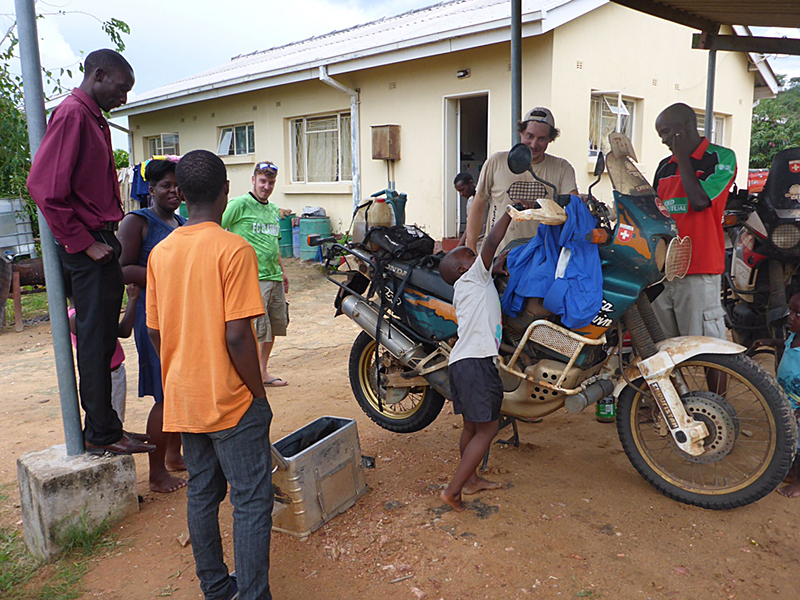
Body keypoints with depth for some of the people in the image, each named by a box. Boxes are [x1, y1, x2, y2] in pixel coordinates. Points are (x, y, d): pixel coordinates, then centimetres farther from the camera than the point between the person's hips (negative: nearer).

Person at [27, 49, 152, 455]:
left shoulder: (94, 118, 20)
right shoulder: (72, 114, -12)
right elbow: (43, 186, -21)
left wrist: (110, 236, 15)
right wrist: (84, 242, -17)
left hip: (101, 243, 10)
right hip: (88, 249, -10)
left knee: (103, 340, 12)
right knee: (96, 341, -2)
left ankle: (102, 428, 22)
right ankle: (101, 432, 9)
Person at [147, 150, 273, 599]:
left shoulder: (161, 252, 3)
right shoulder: (234, 249, -17)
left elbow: (154, 332, 7)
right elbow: (237, 335, -21)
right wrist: (259, 393, -9)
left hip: (183, 399, 7)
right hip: (232, 402, -7)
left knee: (202, 494, 18)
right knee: (252, 502, 5)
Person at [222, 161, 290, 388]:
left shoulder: (274, 210, 17)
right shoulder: (239, 204, -6)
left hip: (275, 278, 8)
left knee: (274, 326, 13)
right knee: (256, 331, -9)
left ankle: (263, 372, 28)